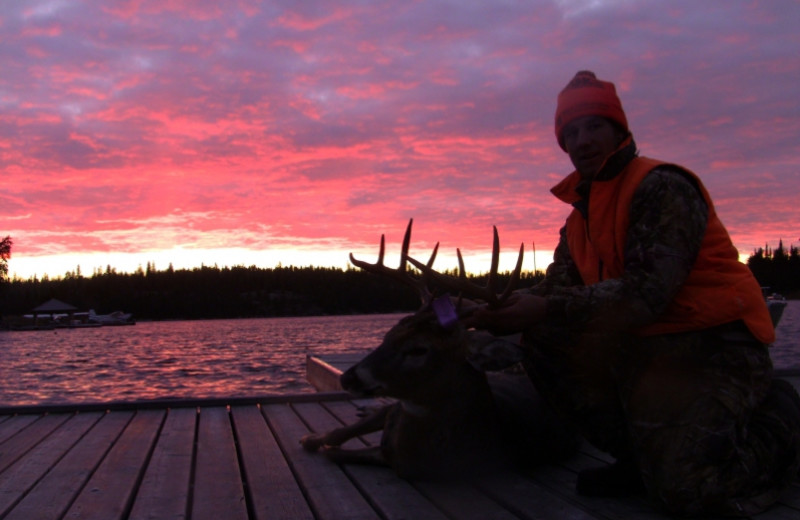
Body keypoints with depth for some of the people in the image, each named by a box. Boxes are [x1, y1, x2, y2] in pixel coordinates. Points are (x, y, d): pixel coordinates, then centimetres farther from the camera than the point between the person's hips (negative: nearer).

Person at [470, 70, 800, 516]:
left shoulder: (661, 187, -13)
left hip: (713, 345, -8)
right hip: (644, 348, 8)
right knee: (544, 344, -6)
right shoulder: (579, 218, 14)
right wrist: (504, 307, -14)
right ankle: (640, 457, 0)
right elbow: (556, 292, 6)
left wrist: (546, 311, -28)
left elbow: (646, 292, -25)